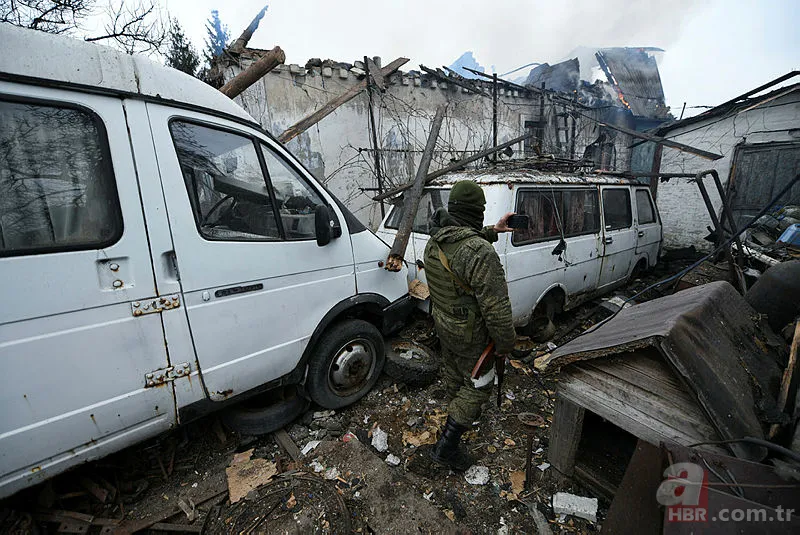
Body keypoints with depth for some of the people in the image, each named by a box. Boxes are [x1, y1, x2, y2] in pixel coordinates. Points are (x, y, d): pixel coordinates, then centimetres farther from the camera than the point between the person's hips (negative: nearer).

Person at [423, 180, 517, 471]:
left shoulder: (434, 241, -5)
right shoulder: (481, 253, -32)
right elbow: (496, 307, -28)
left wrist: (491, 231, 17)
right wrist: (506, 343, -13)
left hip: (442, 322, 8)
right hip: (470, 333, -8)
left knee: (453, 373, 29)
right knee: (478, 384, 14)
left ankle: (459, 413, 56)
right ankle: (446, 446, 22)